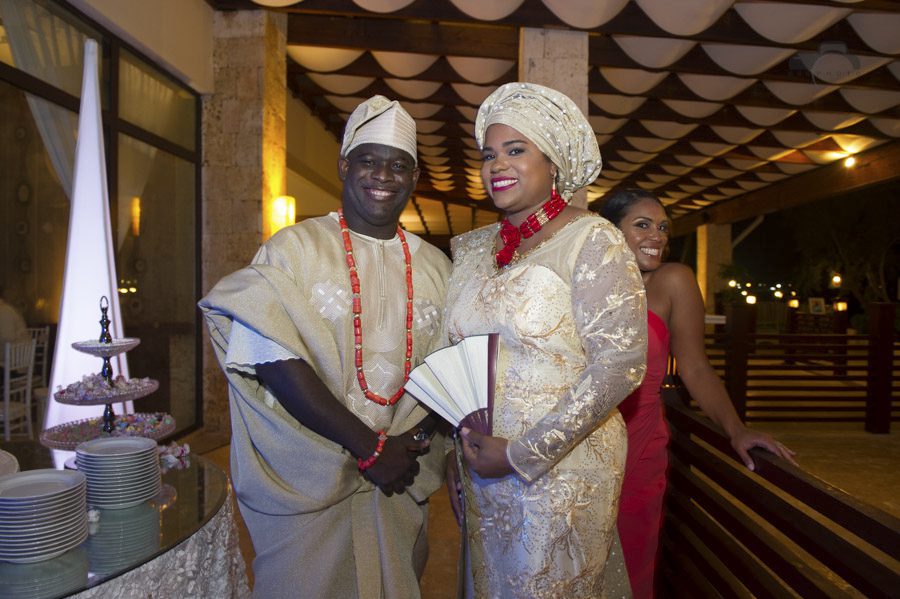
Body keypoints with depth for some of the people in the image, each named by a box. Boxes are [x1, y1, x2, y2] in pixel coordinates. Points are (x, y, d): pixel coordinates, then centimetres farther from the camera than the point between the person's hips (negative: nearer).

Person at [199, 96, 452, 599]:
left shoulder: (434, 266, 7)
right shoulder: (293, 249, -5)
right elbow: (276, 363, -15)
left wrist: (415, 437, -12)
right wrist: (369, 446, -16)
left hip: (400, 483, 4)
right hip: (307, 479, -3)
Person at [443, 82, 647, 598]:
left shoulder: (591, 240, -12)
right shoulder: (474, 249, 5)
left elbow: (620, 364, -19)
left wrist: (523, 454, -19)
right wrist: (457, 453, 7)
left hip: (563, 471, -5)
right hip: (482, 471, 5)